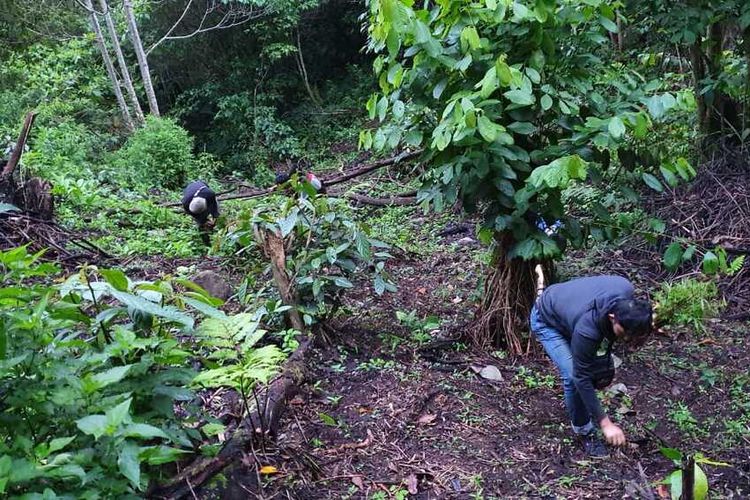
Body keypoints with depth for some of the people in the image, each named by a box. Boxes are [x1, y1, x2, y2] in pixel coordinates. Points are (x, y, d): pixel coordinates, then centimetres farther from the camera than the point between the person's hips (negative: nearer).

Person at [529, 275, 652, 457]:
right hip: (547, 321, -6)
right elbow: (581, 377, -31)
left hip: (567, 305, 7)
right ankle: (584, 431, 3)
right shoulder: (587, 329, -42)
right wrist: (605, 423, -26)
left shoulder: (627, 291, -29)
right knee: (573, 376, -19)